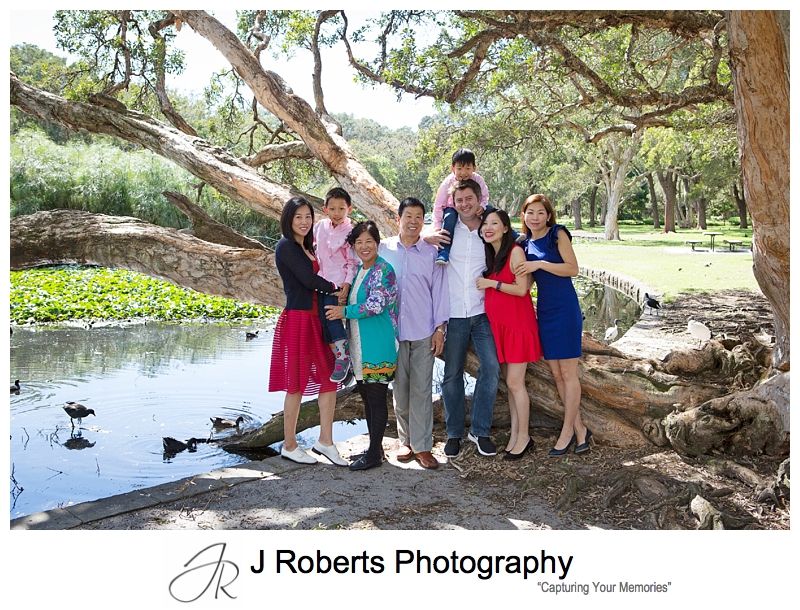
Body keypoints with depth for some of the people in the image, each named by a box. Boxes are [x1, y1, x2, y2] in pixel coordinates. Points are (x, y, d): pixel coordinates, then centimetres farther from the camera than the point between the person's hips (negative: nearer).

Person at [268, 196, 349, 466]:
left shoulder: (306, 248, 17)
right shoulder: (285, 246, -9)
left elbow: (311, 280, 12)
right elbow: (309, 279, -16)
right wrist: (337, 290, -5)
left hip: (315, 318, 8)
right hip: (297, 319, -8)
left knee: (329, 378, 8)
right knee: (297, 384, 1)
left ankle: (325, 441, 17)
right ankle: (289, 446, 15)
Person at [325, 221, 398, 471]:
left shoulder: (383, 270, -12)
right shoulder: (358, 270, 15)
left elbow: (376, 305, -20)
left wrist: (345, 311, -12)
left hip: (378, 346, -9)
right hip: (360, 347, 9)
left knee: (376, 398, -1)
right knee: (367, 397, 14)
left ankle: (374, 454, 8)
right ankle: (375, 447, 26)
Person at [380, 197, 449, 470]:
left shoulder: (431, 253, 5)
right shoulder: (384, 249, 5)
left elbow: (439, 290, 6)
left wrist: (440, 327, 1)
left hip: (424, 332, 0)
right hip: (394, 330, 1)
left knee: (422, 389, 1)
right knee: (400, 388, 7)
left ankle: (422, 446, 8)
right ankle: (406, 441, 20)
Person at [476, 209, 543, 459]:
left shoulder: (515, 251, -10)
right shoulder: (490, 255, 11)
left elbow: (521, 289, -16)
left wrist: (491, 283, -13)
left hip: (517, 324, -7)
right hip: (497, 324, 7)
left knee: (515, 382, -3)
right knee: (509, 382, 11)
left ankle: (524, 437, 9)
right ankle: (515, 434, 19)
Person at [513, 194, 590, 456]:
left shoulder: (558, 234, -4)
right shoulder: (526, 244, 12)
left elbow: (573, 269, -12)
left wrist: (540, 264, -18)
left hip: (565, 309, -7)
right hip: (544, 310, 7)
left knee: (568, 372, -1)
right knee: (556, 374, 8)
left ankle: (567, 432, 9)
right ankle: (579, 429, 20)